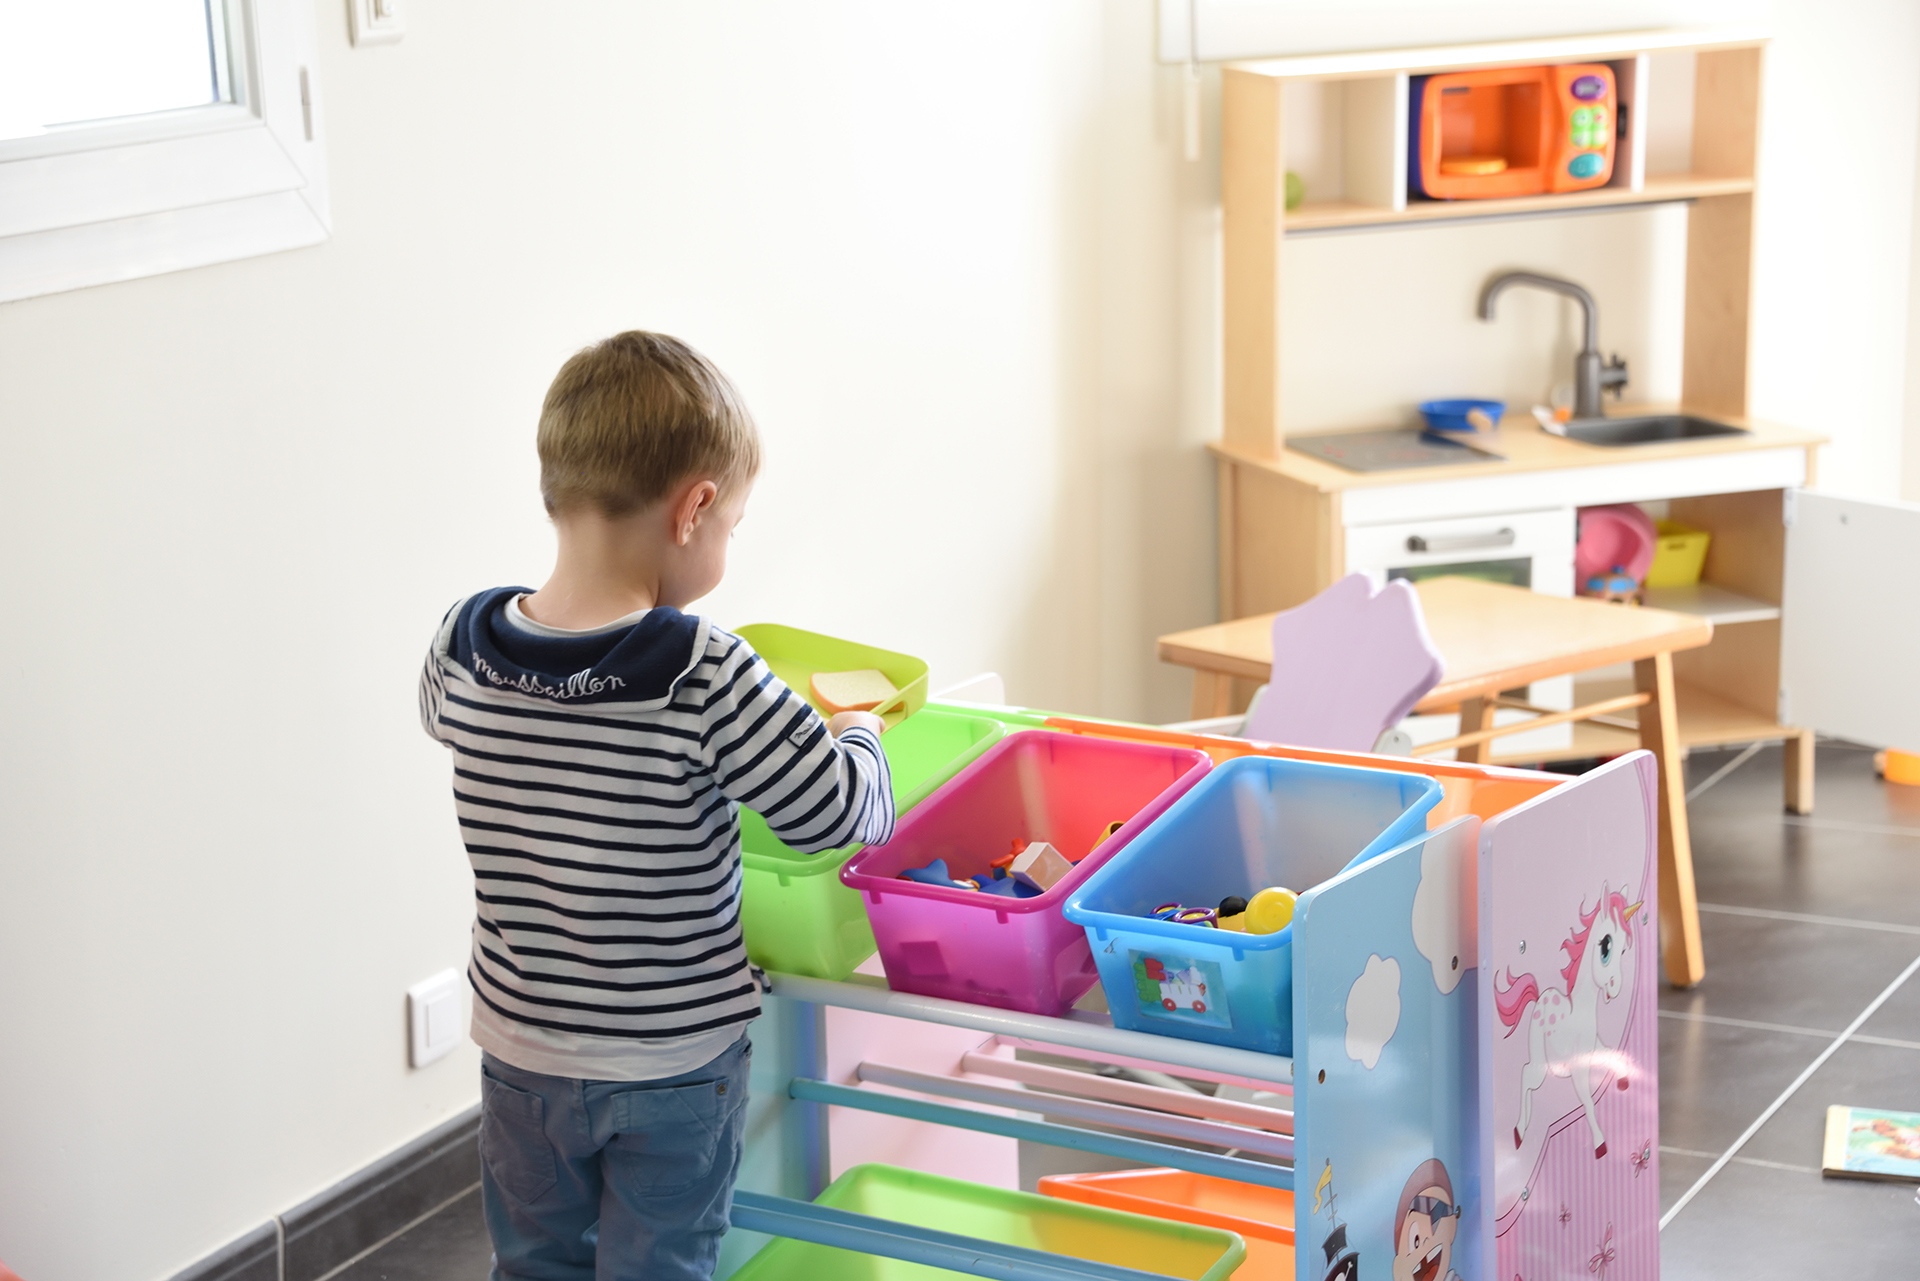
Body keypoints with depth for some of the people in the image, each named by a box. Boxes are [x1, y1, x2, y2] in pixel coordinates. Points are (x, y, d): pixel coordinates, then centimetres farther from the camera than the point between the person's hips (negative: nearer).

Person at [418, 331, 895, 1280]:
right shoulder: (706, 679, -25)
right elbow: (842, 814, -19)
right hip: (675, 1062, -4)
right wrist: (857, 729, 3)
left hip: (521, 1049, 4)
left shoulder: (465, 646, -11)